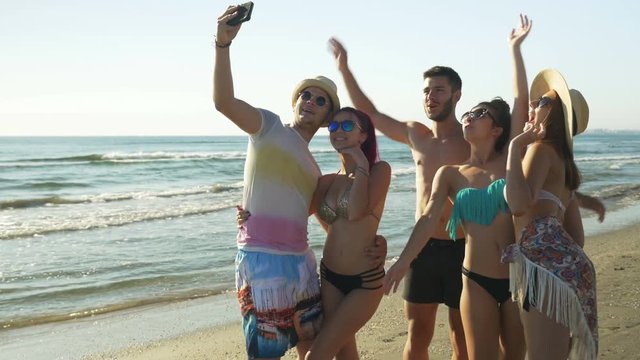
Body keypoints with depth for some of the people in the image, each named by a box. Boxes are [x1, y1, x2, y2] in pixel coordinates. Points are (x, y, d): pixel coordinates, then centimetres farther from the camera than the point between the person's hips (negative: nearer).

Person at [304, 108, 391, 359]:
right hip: (330, 276, 5)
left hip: (365, 281, -5)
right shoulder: (328, 180, 7)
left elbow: (357, 211, -23)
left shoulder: (379, 169, -7)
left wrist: (361, 165, -14)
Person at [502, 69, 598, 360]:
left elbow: (520, 204, -21)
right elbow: (577, 234, 26)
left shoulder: (542, 147, -2)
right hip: (564, 263, 10)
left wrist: (515, 147, -12)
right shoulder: (560, 159, 26)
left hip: (546, 262, -10)